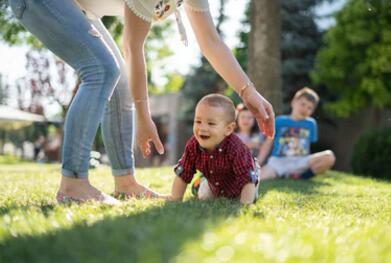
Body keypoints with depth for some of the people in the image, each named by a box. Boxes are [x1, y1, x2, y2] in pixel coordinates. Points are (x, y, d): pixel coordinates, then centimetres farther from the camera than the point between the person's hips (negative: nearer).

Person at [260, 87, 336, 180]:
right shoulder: (279, 121, 8)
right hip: (278, 162, -4)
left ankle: (299, 176, -14)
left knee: (329, 156, -24)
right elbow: (268, 143, 8)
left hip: (300, 163, 4)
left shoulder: (311, 124, 14)